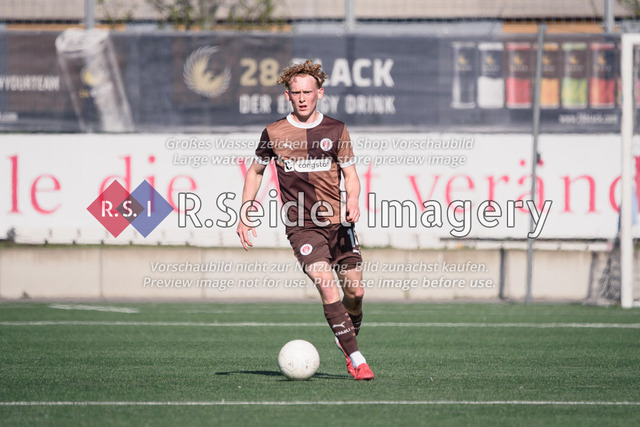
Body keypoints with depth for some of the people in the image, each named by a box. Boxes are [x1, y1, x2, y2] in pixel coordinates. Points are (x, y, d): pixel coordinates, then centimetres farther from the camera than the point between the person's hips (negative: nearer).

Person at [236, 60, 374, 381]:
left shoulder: (336, 130, 4)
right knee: (327, 286, -19)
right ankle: (356, 360, -17)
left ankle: (347, 339, 32)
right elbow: (255, 171, 17)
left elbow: (350, 175, 6)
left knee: (355, 291, 1)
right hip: (301, 225, -2)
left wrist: (353, 200, -16)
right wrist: (244, 215, 10)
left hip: (337, 221, 2)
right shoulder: (274, 134, 3)